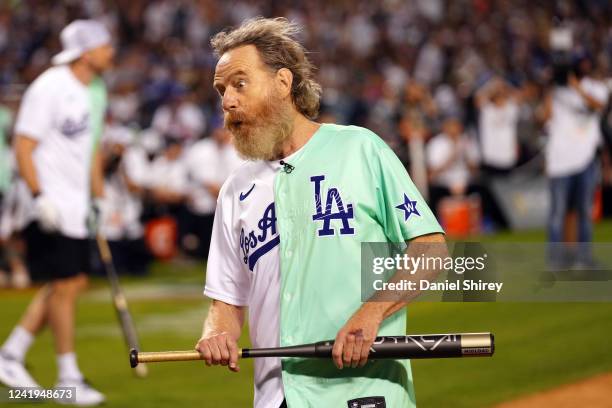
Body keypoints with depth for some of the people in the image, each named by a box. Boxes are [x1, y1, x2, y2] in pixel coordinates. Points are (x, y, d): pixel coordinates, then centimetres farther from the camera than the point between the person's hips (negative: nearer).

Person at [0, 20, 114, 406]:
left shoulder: (95, 91, 12)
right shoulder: (48, 88, -14)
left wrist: (100, 197, 20)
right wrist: (40, 197, -23)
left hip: (76, 205, 9)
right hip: (51, 206, -9)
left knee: (73, 283, 8)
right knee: (66, 284, -6)